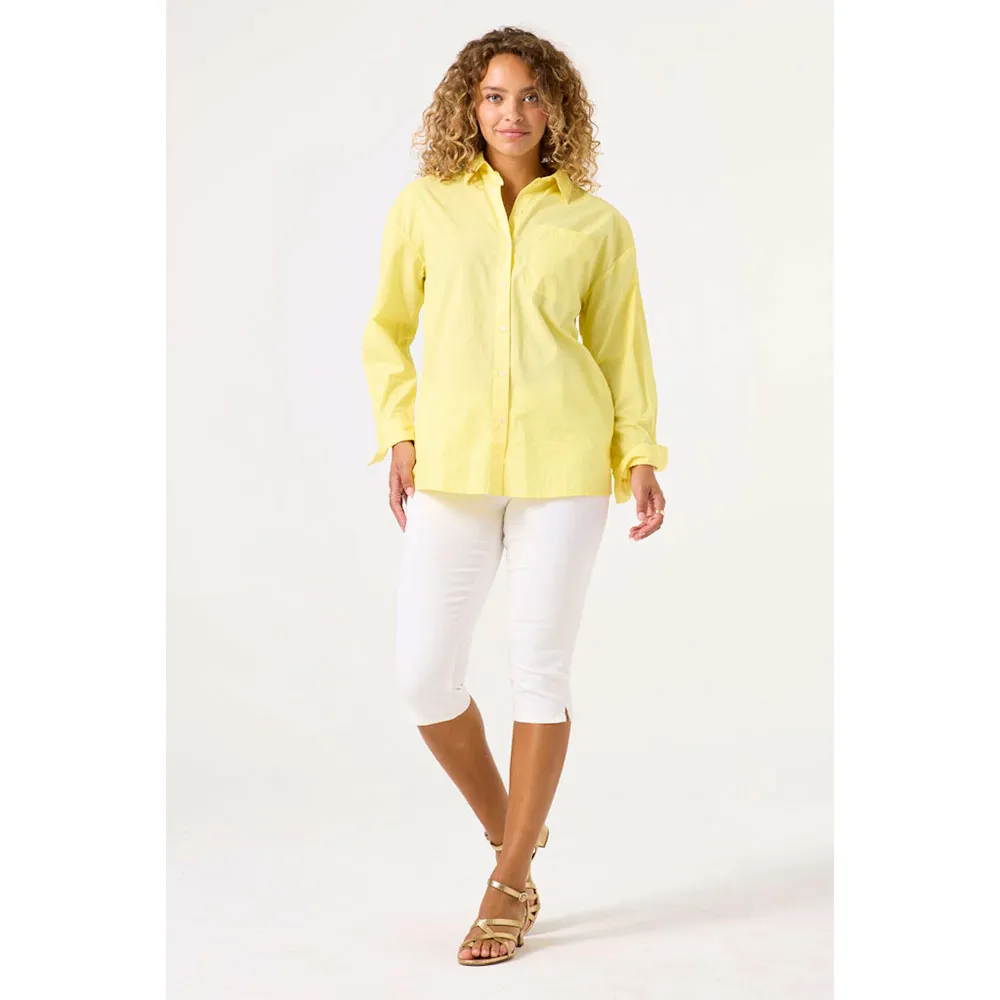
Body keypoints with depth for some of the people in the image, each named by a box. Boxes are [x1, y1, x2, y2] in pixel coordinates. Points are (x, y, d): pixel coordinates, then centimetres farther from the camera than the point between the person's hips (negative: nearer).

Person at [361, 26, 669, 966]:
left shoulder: (597, 224, 7)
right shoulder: (425, 206, 8)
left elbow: (621, 347, 10)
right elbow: (386, 333, 15)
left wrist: (640, 457, -2)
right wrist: (399, 434, 2)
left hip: (562, 462, -1)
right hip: (451, 466, 1)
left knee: (539, 668, 1)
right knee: (424, 675, -2)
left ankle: (509, 882, 16)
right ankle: (507, 827, 25)